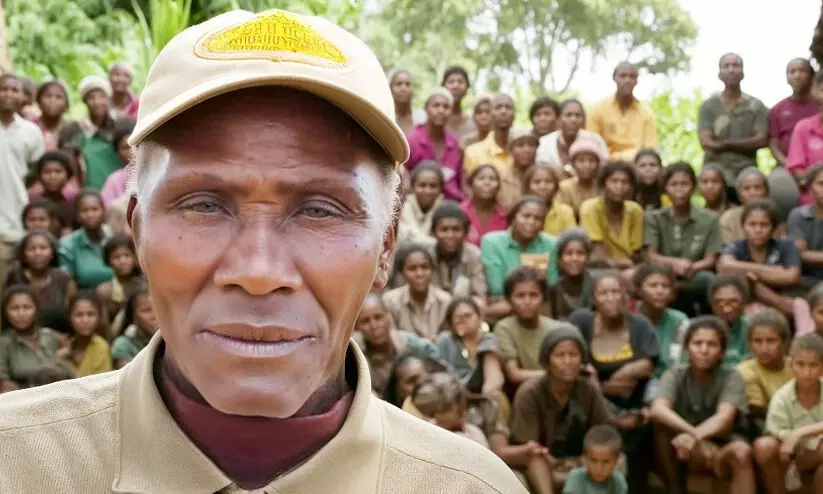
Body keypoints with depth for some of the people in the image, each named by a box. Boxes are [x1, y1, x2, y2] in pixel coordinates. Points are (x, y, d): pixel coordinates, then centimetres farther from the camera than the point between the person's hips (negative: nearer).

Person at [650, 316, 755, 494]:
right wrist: (693, 433, -44)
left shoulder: (731, 377, -8)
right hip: (688, 453, 1)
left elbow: (725, 417, -26)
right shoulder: (675, 375, -6)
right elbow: (658, 410, -26)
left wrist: (694, 437, -47)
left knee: (742, 452, -35)